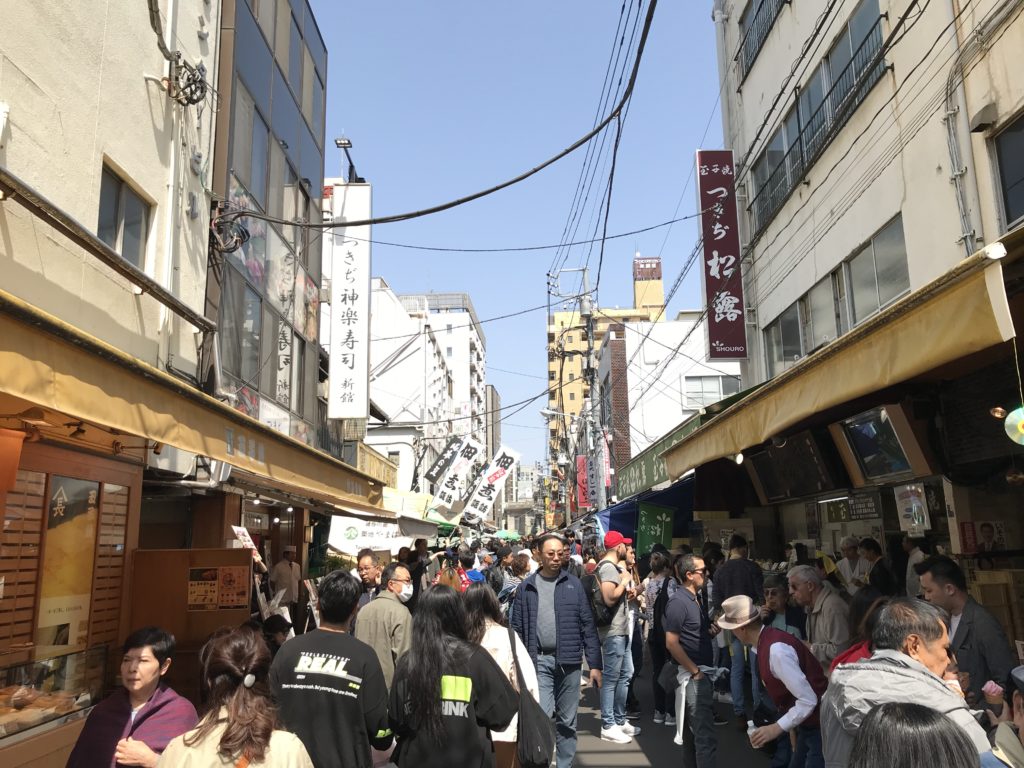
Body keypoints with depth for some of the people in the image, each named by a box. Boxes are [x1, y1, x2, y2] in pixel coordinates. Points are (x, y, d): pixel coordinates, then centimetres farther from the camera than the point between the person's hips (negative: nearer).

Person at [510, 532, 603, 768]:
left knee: (567, 721, 11)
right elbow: (517, 627, 4)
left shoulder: (574, 584, 2)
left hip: (569, 661, 1)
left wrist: (594, 663, -1)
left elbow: (587, 625, 2)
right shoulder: (527, 587, 3)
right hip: (538, 661, -1)